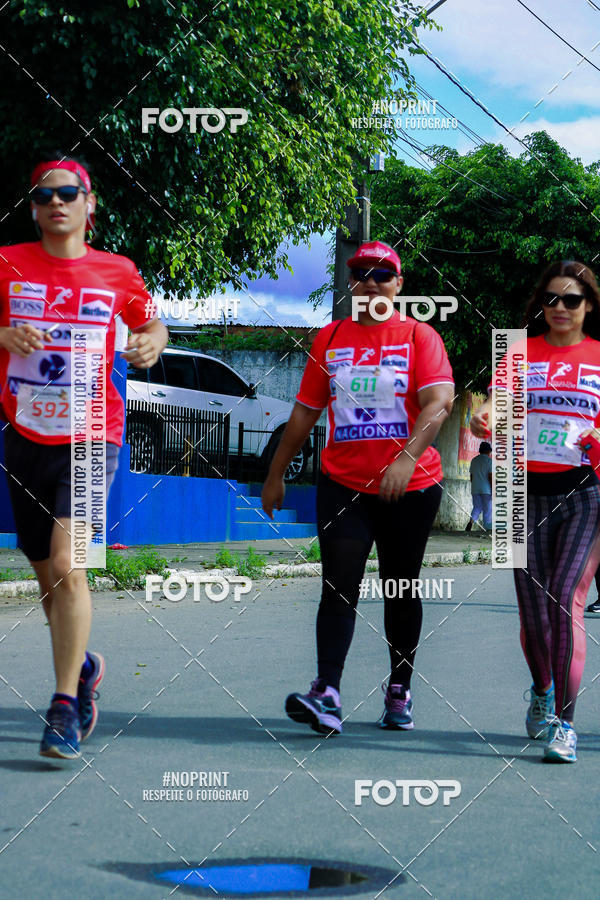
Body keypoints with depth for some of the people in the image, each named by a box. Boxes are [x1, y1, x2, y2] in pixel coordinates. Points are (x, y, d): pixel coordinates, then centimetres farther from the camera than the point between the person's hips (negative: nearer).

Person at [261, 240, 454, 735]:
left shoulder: (420, 336, -1)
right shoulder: (330, 337, 9)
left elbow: (439, 402, -15)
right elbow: (306, 410, 15)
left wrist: (406, 458, -29)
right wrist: (276, 474, 14)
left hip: (410, 488, -2)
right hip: (343, 484, 2)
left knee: (401, 590, 8)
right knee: (339, 584, -10)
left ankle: (399, 693, 20)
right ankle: (327, 695, -18)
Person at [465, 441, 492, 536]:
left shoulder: (474, 460, 11)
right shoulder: (489, 460, -7)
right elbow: (490, 477, -13)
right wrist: (493, 490, -11)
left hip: (475, 489, 5)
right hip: (486, 489, -5)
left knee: (477, 507, 8)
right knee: (487, 510, 3)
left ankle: (471, 521, -19)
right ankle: (487, 529, 5)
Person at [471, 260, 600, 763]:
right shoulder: (521, 353, 10)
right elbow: (496, 407, -1)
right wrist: (482, 421, -24)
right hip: (528, 493, 2)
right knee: (533, 608, 5)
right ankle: (542, 690, 34)